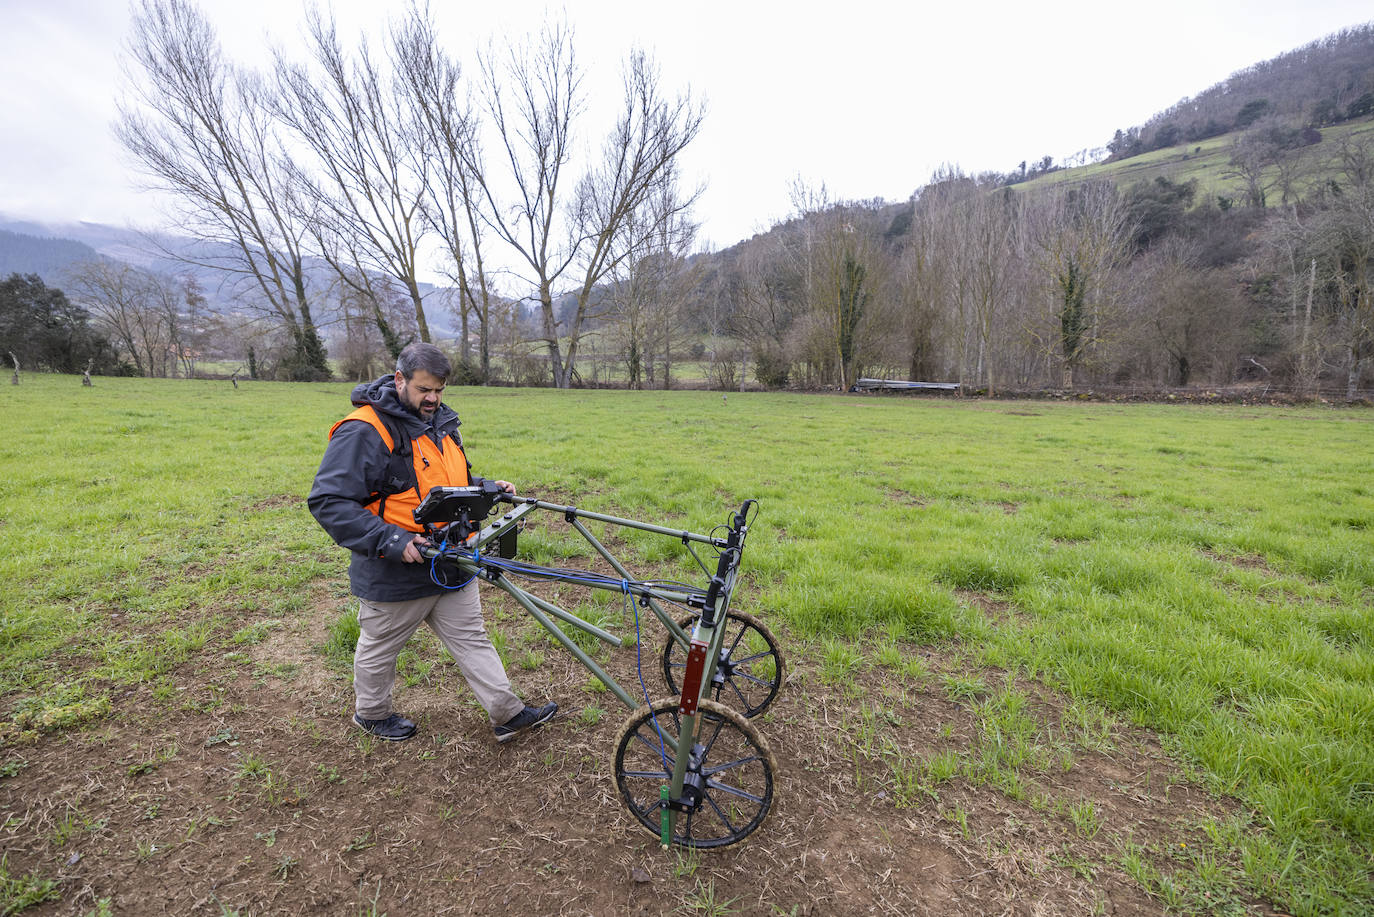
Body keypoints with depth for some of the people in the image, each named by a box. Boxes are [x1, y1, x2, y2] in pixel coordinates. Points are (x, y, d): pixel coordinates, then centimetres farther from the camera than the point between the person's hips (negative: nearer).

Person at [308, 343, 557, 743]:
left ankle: (508, 714, 23)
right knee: (380, 649, 18)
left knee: (472, 639, 14)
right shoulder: (363, 432, -19)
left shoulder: (441, 421, 7)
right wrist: (390, 540, -30)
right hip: (395, 575, -6)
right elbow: (328, 501, -22)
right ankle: (371, 713, 44)